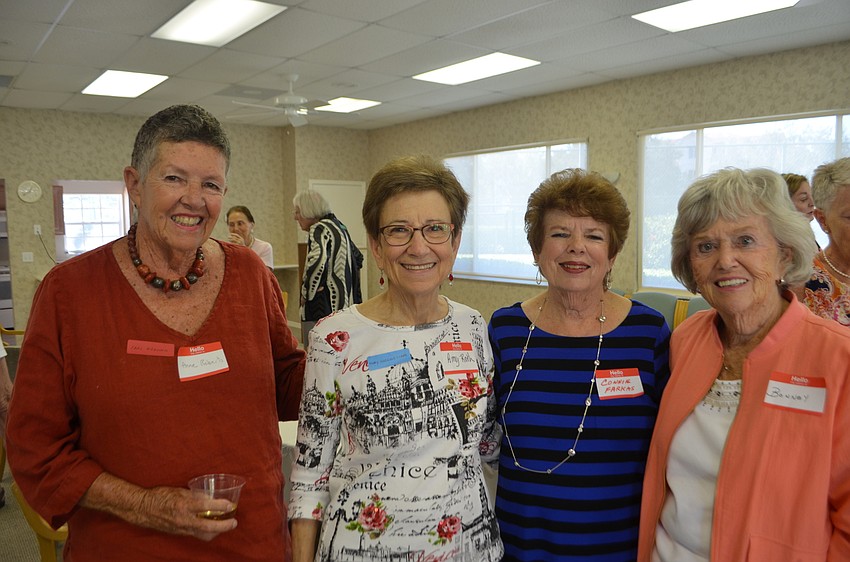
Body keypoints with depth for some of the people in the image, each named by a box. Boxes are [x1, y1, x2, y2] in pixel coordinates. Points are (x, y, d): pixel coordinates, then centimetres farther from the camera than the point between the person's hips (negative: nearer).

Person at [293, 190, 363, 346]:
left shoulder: (319, 229, -12)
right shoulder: (339, 226, 15)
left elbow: (317, 259, -30)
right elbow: (358, 257, 26)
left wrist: (307, 292, -18)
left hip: (322, 308, -10)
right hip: (344, 306, 10)